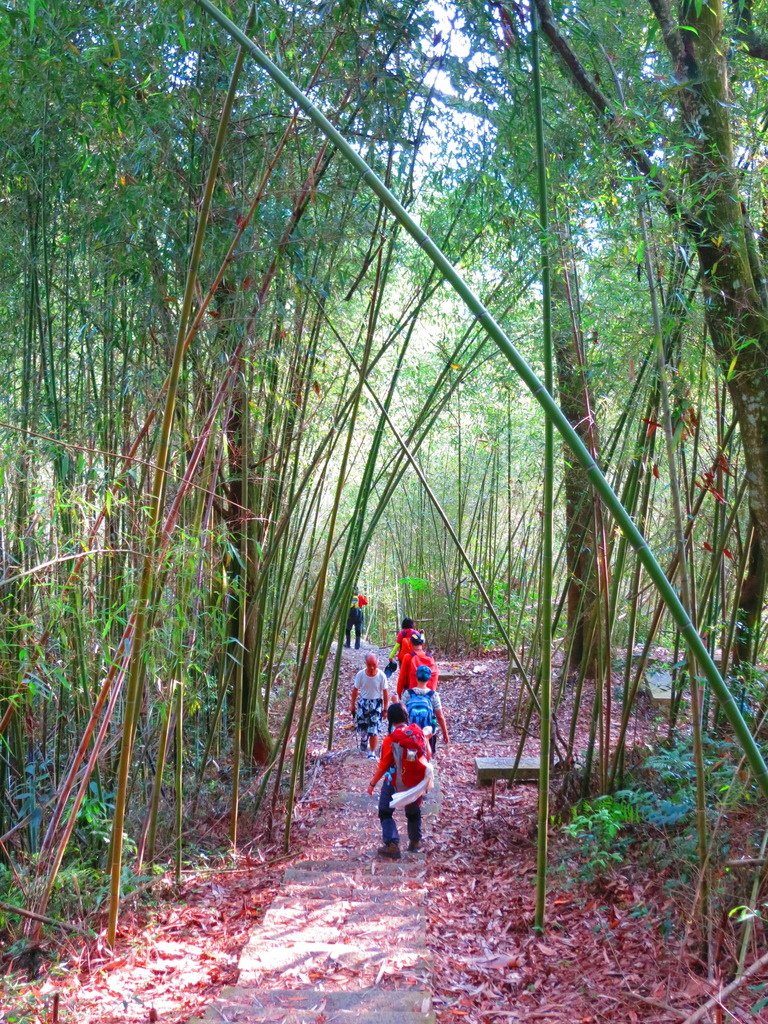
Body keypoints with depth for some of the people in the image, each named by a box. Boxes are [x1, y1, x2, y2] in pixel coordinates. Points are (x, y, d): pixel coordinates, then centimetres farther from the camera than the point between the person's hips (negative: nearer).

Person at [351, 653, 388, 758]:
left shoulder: (381, 676, -17)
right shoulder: (360, 674, -14)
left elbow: (385, 692, -6)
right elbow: (355, 690, -1)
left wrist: (385, 708, -1)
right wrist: (353, 705, 5)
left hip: (376, 704, -2)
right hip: (363, 702, 2)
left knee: (374, 730, -6)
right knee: (361, 728, 10)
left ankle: (372, 753, 8)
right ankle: (364, 739, 45)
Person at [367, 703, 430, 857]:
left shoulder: (391, 740, -18)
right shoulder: (418, 732, -6)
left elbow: (383, 766, -15)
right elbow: (428, 755, 5)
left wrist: (372, 784, -3)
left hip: (397, 782, -4)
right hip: (418, 781, 5)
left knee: (385, 812, 8)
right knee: (414, 811, 26)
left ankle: (392, 844, -4)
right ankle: (415, 842, 37)